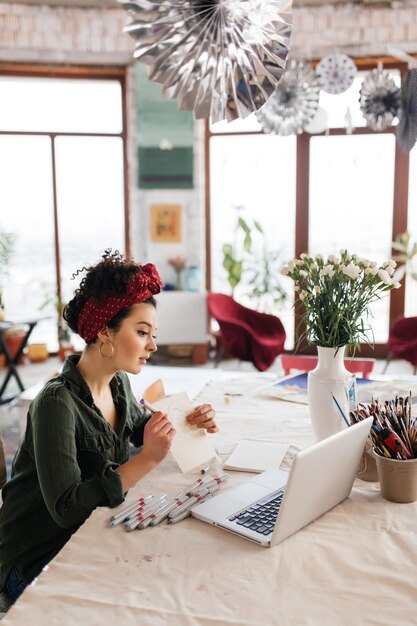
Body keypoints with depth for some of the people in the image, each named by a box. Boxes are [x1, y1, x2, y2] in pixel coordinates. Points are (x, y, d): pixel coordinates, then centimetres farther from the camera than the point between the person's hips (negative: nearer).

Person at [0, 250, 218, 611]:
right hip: (38, 564, -7)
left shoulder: (117, 382, -3)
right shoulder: (57, 404, -26)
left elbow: (141, 426, 17)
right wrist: (148, 459, -33)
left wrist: (189, 422, -2)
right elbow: (66, 508, -30)